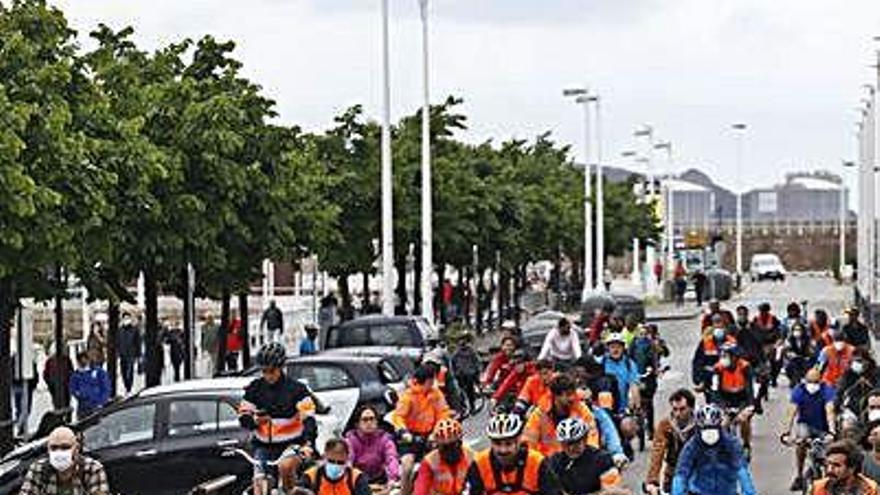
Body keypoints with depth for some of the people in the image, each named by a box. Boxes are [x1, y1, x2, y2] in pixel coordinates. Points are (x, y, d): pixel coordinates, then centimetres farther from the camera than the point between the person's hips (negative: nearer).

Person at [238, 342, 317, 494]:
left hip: (291, 444, -3)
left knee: (285, 466, -34)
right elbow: (243, 417, 2)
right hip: (263, 446, 3)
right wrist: (254, 420, -23)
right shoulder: (255, 388, 2)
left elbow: (308, 419, -15)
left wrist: (308, 444, -32)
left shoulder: (296, 388, -8)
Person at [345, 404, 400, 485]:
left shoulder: (384, 438, -3)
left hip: (379, 482, 1)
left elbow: (392, 459, -20)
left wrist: (393, 479, -40)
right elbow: (347, 460, -21)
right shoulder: (351, 439, -5)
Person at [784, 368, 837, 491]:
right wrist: (787, 431, -31)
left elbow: (829, 410, -31)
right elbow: (792, 411, -21)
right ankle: (798, 476, -16)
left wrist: (831, 430, -44)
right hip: (805, 424, 0)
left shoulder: (827, 390, -21)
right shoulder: (799, 390, -17)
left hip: (822, 427, 0)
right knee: (801, 441, -27)